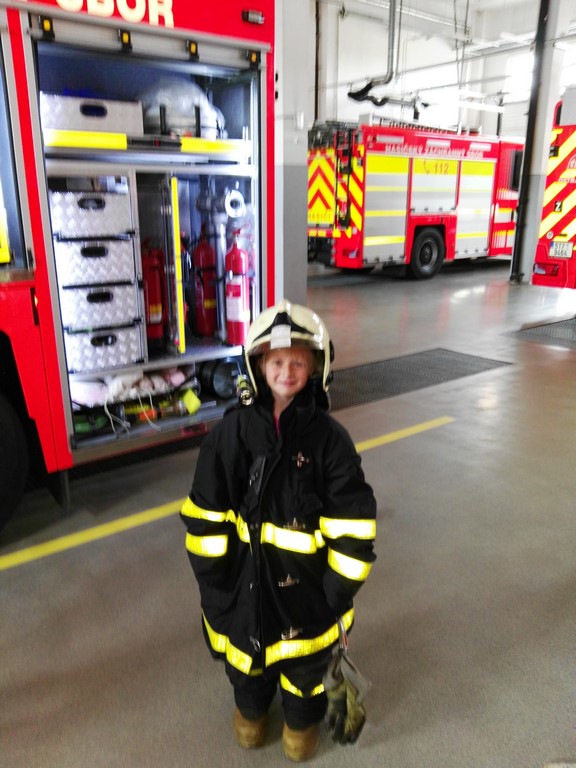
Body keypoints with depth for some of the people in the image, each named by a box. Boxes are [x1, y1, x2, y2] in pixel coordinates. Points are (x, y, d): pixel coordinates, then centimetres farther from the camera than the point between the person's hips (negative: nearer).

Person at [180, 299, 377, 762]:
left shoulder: (329, 437, -16)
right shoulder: (232, 432, -12)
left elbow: (353, 522, -11)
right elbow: (206, 514, -5)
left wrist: (339, 590, -9)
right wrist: (213, 580, -2)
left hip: (306, 579, -1)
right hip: (244, 577, 2)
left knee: (305, 657, 20)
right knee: (245, 647, 24)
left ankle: (303, 719, 52)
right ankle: (251, 707, 57)